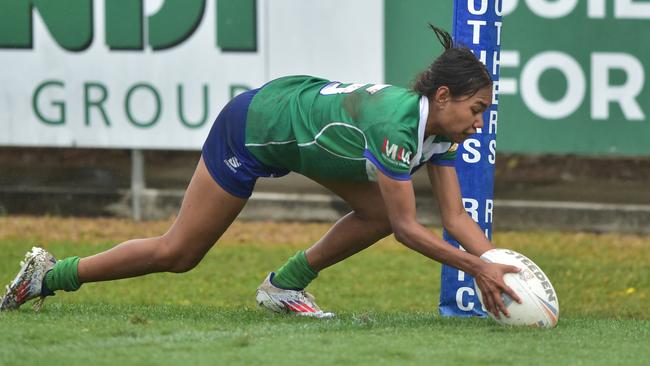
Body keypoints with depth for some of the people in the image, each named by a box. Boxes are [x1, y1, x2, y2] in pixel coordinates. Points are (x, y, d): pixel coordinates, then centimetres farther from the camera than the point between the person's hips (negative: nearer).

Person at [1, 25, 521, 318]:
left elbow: (457, 218, -8)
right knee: (176, 254, 1)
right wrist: (477, 267, -34)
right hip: (253, 130, -8)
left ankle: (285, 285, 9)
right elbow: (409, 229, -33)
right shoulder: (396, 125, -35)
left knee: (380, 213, -6)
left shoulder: (441, 130, -10)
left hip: (301, 113, 8)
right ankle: (49, 274, 15)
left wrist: (500, 265, -20)